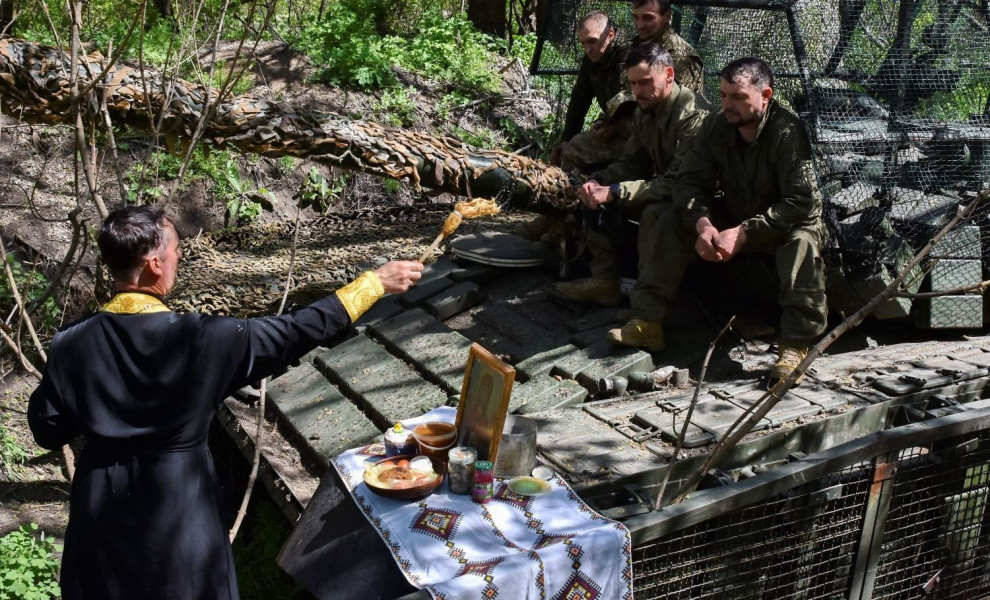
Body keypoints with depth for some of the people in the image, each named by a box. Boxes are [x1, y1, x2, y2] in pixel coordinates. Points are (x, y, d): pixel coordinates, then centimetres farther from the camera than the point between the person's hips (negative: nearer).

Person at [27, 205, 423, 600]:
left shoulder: (73, 345, -13)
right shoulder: (199, 339, -22)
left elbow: (47, 431, -3)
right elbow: (296, 332, -15)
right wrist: (375, 283, -8)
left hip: (100, 503, 3)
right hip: (177, 501, -3)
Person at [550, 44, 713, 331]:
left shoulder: (694, 115, -26)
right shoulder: (644, 111, 1)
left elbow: (676, 183, -33)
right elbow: (632, 162, 8)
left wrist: (614, 192, -34)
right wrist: (598, 181, -13)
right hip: (663, 189, 9)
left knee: (655, 212, -37)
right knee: (598, 195, 1)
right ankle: (604, 281, 3)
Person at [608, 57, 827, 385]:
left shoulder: (787, 132, -26)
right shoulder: (716, 125, -9)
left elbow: (801, 202, -31)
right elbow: (690, 180, -9)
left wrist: (742, 233, -34)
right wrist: (703, 223, -29)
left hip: (786, 223, -5)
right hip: (733, 217, 5)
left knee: (803, 241, -38)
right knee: (673, 219, -12)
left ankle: (795, 345, -32)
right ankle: (651, 321, -13)